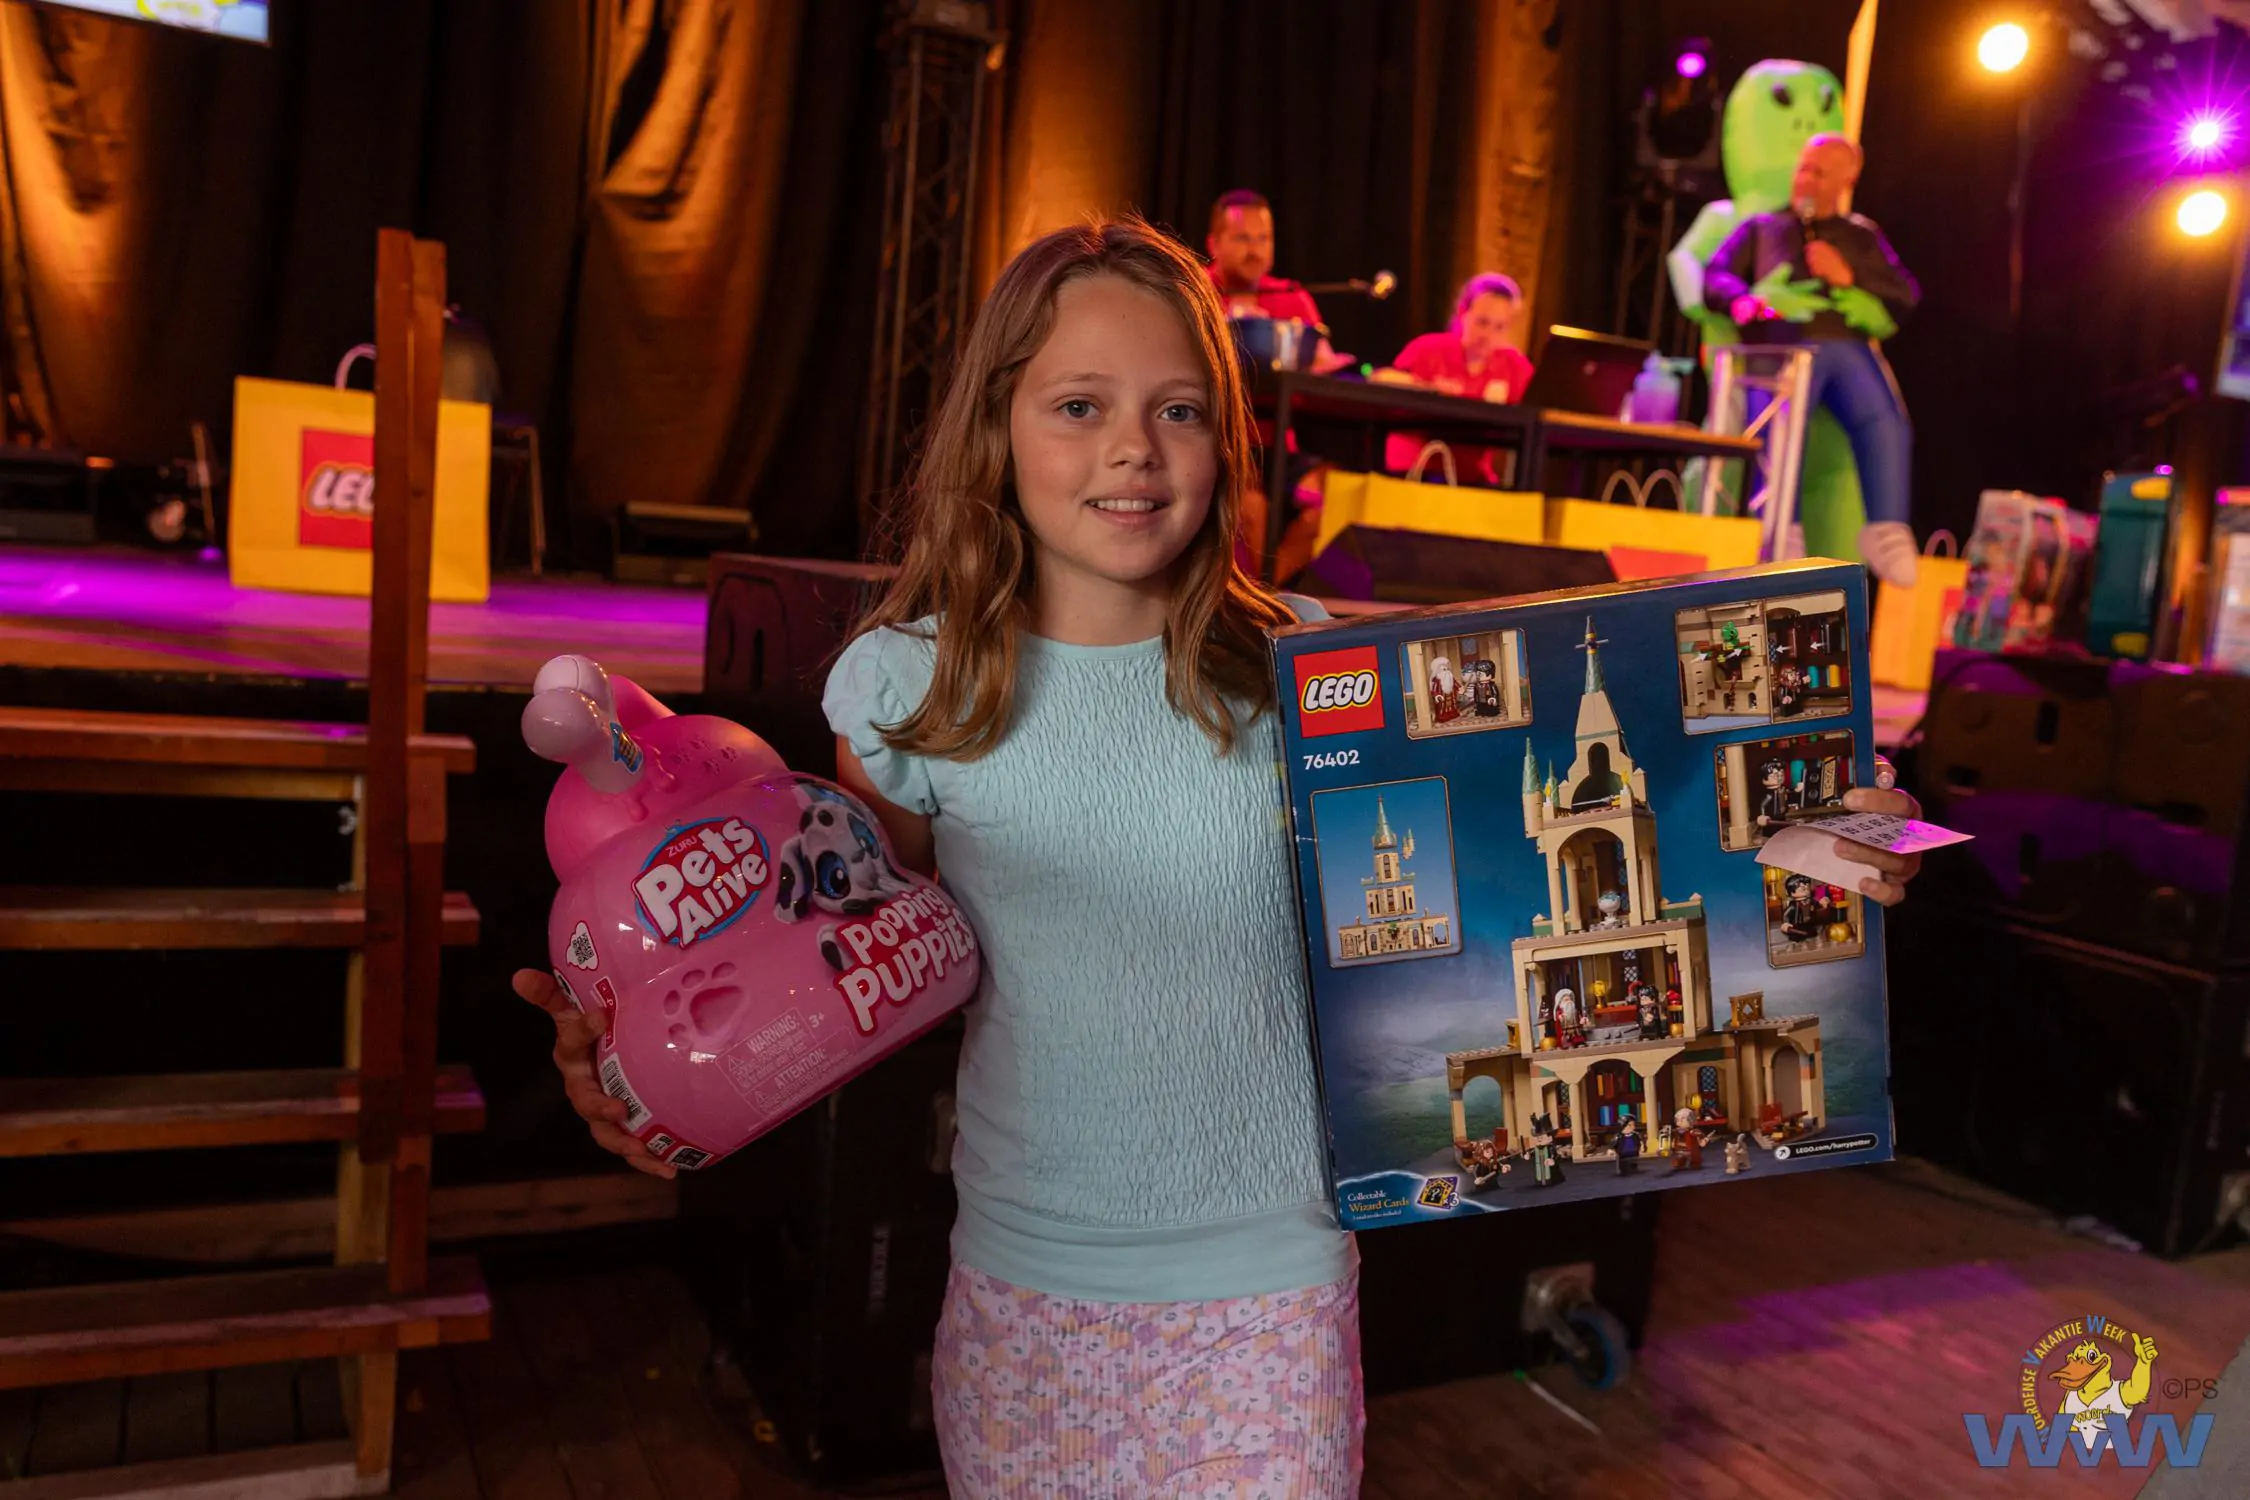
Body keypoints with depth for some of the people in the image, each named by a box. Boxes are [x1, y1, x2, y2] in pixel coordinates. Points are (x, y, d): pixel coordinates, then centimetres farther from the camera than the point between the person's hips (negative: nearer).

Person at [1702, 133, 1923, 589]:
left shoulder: (1862, 235, 30)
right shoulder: (1761, 227, 27)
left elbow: (1906, 296, 20)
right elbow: (1715, 276, 12)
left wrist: (1850, 276, 3)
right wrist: (1741, 299, -11)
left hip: (1850, 347, 2)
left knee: (1885, 422, -30)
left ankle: (1887, 531, -29)